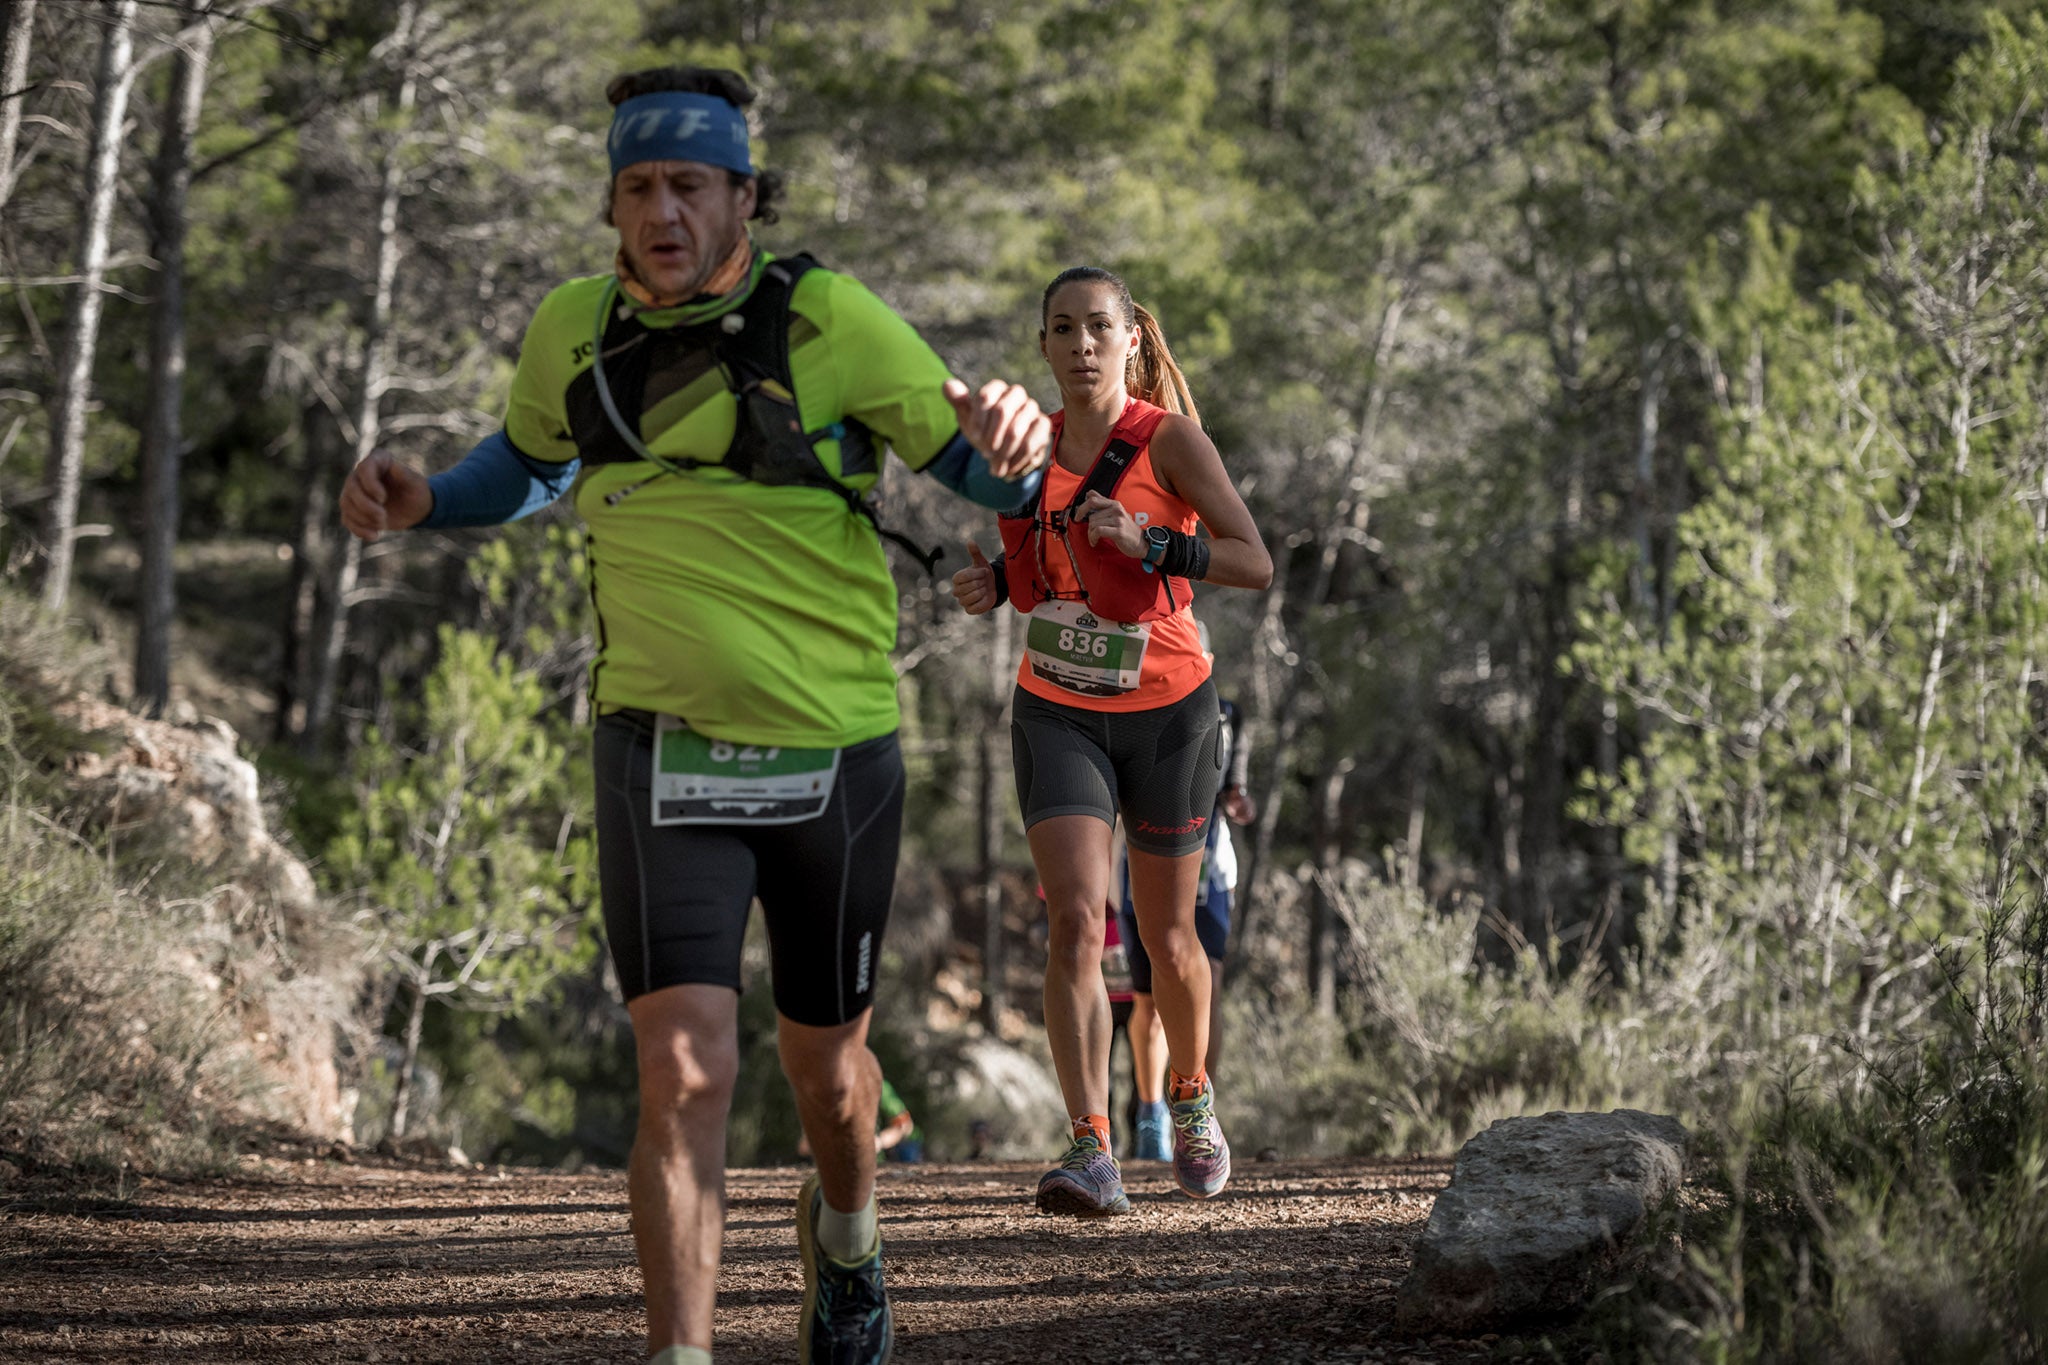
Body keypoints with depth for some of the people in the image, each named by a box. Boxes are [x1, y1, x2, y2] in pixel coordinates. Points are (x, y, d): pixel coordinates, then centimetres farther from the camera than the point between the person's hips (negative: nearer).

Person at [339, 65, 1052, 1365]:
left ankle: (845, 1233, 52)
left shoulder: (827, 320, -11)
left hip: (833, 756, -1)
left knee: (825, 1063, 18)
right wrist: (419, 499, 1)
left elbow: (982, 471, -5)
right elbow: (531, 467, 21)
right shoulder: (575, 327, -1)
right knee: (686, 1076, -16)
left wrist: (1012, 428, -29)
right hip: (664, 756, 1)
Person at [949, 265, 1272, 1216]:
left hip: (1165, 710, -2)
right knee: (1076, 922, -17)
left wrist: (1149, 542, -30)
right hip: (1056, 712, 2)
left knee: (1168, 938, 11)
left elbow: (1254, 564, -18)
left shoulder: (1170, 440, -9)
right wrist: (998, 583, -1)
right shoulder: (1034, 443, 4)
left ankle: (1190, 1096, 39)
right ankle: (1092, 1151, -23)